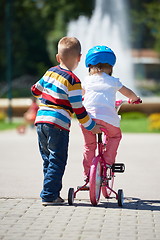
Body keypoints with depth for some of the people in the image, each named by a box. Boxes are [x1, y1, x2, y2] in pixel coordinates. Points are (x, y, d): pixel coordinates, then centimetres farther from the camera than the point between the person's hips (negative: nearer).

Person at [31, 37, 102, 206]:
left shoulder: (50, 72, 11)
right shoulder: (72, 81, -9)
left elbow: (35, 90, 25)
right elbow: (78, 108, -10)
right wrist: (91, 126, 0)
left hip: (40, 121, 7)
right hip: (58, 125, -7)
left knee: (48, 160, 15)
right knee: (57, 162, -1)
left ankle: (53, 193, 21)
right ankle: (49, 196, -3)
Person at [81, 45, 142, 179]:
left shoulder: (87, 80, 19)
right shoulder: (113, 81, 15)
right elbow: (128, 93, 29)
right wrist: (135, 98, 51)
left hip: (88, 116, 2)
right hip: (107, 118, -2)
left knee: (89, 145, 17)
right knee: (115, 136, 25)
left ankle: (87, 173, 16)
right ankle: (108, 161, 11)